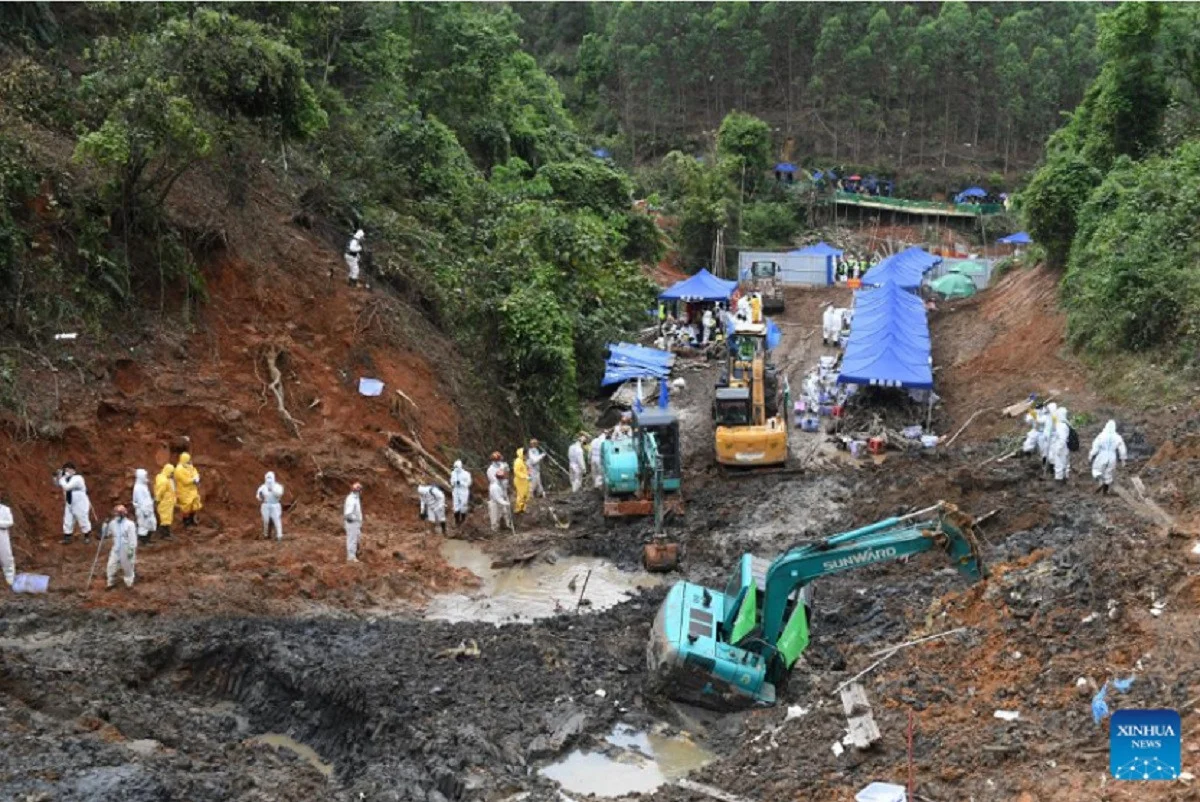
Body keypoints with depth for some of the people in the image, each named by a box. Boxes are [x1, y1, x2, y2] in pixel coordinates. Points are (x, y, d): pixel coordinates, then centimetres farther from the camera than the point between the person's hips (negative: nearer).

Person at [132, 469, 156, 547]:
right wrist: (145, 511, -22)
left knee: (151, 524, 15)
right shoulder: (138, 488, -21)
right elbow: (141, 501, -22)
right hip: (142, 510, -10)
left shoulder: (143, 486, 10)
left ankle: (147, 540, 26)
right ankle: (142, 541, 8)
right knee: (143, 526, -2)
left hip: (147, 509, 10)